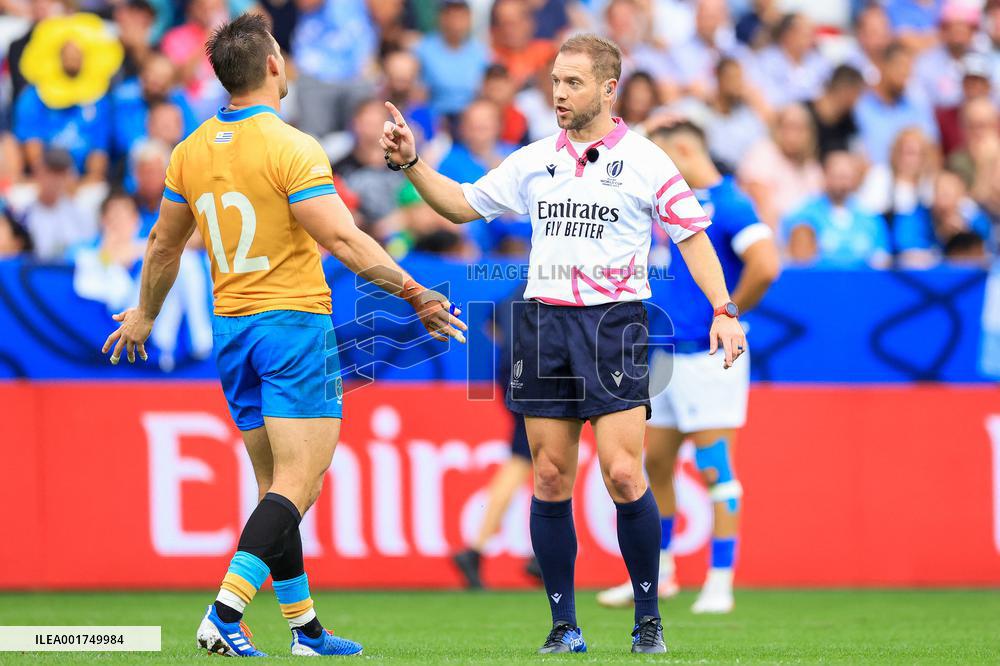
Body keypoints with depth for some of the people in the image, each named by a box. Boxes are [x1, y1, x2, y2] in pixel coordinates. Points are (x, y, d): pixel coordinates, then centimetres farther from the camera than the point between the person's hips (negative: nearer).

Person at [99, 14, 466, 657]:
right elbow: (344, 241, -19)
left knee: (276, 487, 12)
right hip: (293, 320, -7)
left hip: (231, 331, 7)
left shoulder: (192, 151, 7)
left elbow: (164, 245, 18)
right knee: (298, 484, -9)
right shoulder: (292, 147, -14)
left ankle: (306, 628, 15)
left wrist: (145, 314, 33)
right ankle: (226, 611, -23)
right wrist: (417, 295, -13)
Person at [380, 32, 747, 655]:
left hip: (614, 323, -4)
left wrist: (724, 311, -6)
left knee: (623, 475, -11)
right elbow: (462, 204, 19)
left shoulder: (646, 161, 0)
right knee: (551, 479, 1)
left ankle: (649, 616, 3)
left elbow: (693, 235, 2)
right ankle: (564, 626, 7)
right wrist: (412, 163, 5)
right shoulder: (533, 161, 11)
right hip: (543, 322, 4)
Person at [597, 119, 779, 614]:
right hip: (669, 353, 9)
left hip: (709, 356, -9)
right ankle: (657, 573, 26)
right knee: (653, 464, 13)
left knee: (716, 469, -6)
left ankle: (719, 585, -3)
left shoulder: (729, 204, -15)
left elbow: (765, 266, -26)